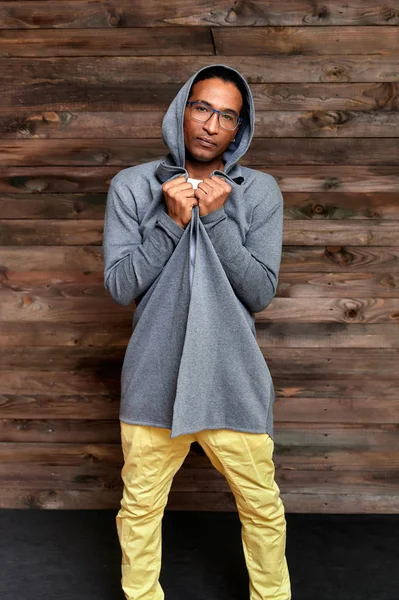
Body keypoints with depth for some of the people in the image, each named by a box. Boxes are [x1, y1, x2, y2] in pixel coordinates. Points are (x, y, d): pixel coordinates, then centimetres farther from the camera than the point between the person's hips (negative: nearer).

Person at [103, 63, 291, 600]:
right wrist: (171, 219, -18)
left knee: (263, 509, 15)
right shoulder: (132, 186, -3)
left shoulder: (260, 191, -3)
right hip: (154, 380, 0)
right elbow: (119, 287, -9)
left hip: (234, 384, 0)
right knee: (140, 510, 16)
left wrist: (216, 218, -18)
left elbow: (261, 293, -9)